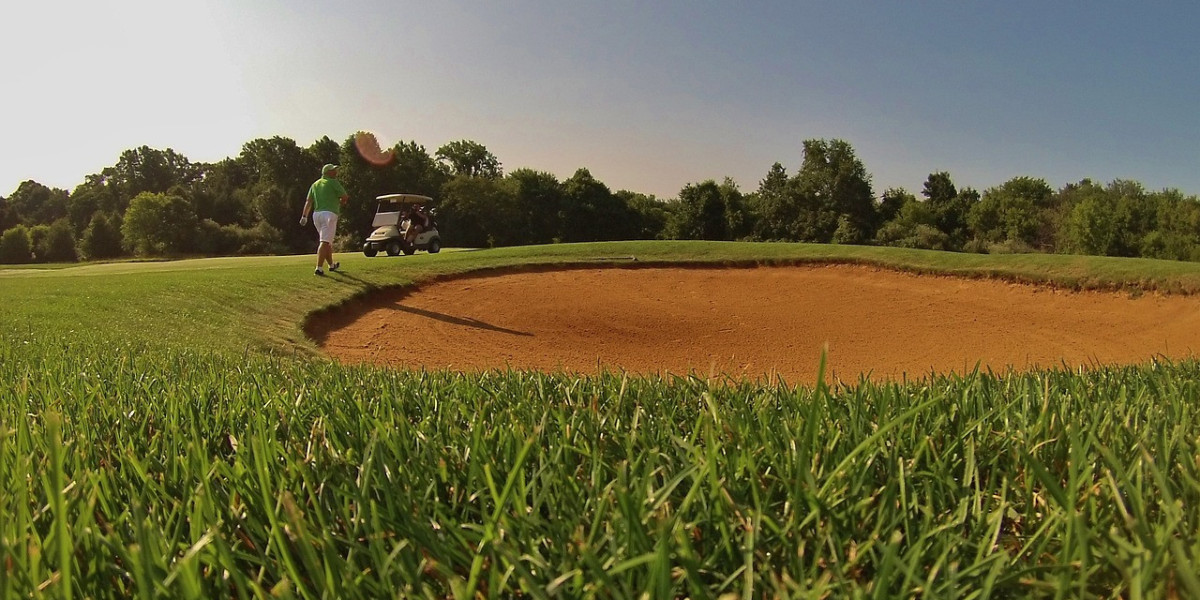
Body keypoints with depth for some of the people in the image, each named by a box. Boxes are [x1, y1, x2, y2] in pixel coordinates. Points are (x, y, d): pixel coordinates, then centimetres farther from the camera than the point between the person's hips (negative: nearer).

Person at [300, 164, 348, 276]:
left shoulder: (315, 184, 18)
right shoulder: (333, 182, 0)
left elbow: (308, 201, 10)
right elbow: (345, 196, -3)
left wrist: (304, 216, 6)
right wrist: (341, 203, 19)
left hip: (316, 214, 7)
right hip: (329, 213, -7)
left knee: (328, 241, 21)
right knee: (324, 242, -12)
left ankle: (332, 265, 34)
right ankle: (318, 269, -21)